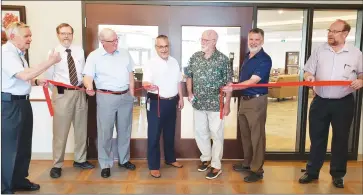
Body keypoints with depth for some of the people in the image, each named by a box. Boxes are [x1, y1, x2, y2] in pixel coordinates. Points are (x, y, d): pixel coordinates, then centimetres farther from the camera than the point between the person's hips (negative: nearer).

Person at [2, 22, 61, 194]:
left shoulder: (18, 53, 15)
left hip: (23, 102, 10)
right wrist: (50, 61, -27)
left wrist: (37, 81, 4)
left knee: (24, 144, 17)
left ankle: (19, 180, 33)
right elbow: (24, 75, -29)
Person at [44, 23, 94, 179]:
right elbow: (49, 76, -4)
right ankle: (57, 165, 18)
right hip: (62, 93, -4)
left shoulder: (79, 51, 6)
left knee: (81, 128, 13)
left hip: (80, 92, 4)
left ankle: (80, 160, 30)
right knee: (60, 130, 3)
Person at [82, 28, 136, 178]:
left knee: (125, 130, 13)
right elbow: (88, 76, -10)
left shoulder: (125, 54, 8)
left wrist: (132, 93, 8)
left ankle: (124, 160, 30)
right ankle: (105, 164, 18)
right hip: (106, 97, -4)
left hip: (126, 96, 4)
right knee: (105, 132, 3)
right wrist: (89, 87, -32)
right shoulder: (94, 56, -4)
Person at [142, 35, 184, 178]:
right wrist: (149, 86, -44)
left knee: (170, 132, 18)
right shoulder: (150, 63, -10)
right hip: (156, 102, -5)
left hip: (172, 102, 6)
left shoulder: (174, 62, 8)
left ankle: (170, 159, 36)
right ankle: (153, 166, 12)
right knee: (154, 134, 1)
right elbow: (145, 82, -21)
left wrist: (180, 98, 14)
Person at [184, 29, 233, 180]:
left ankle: (216, 165, 21)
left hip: (216, 104, -4)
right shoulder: (195, 57, 3)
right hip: (198, 103, 4)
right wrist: (189, 93, 2)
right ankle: (206, 158, 37)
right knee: (200, 132, 15)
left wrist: (227, 104, -9)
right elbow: (189, 75, 15)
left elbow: (228, 83, -7)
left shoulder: (223, 59, -9)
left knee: (217, 134, 6)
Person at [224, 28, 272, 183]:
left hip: (256, 101, -8)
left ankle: (257, 170, 11)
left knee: (257, 136, 0)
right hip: (244, 99, 8)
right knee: (245, 134, 16)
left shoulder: (265, 59, -13)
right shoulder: (247, 57, 13)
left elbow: (253, 81, -22)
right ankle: (247, 163, 30)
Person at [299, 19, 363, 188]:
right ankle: (312, 171, 21)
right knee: (317, 138, 8)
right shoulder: (319, 50, 4)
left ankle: (337, 174, 24)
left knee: (341, 139, 9)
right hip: (320, 101, 1)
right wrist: (309, 77, -19)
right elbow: (308, 71, 3)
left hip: (343, 103, -1)